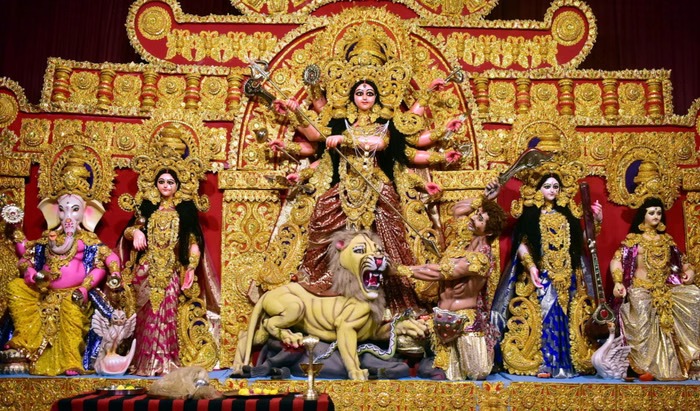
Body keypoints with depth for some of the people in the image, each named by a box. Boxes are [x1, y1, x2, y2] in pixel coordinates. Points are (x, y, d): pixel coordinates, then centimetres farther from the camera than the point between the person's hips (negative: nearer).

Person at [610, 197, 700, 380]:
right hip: (641, 287, -4)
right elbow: (617, 260, -3)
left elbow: (681, 261, 22)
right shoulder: (633, 239, 5)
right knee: (641, 307, -37)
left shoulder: (667, 239, 18)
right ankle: (645, 366, -32)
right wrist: (618, 282, -18)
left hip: (666, 287, 5)